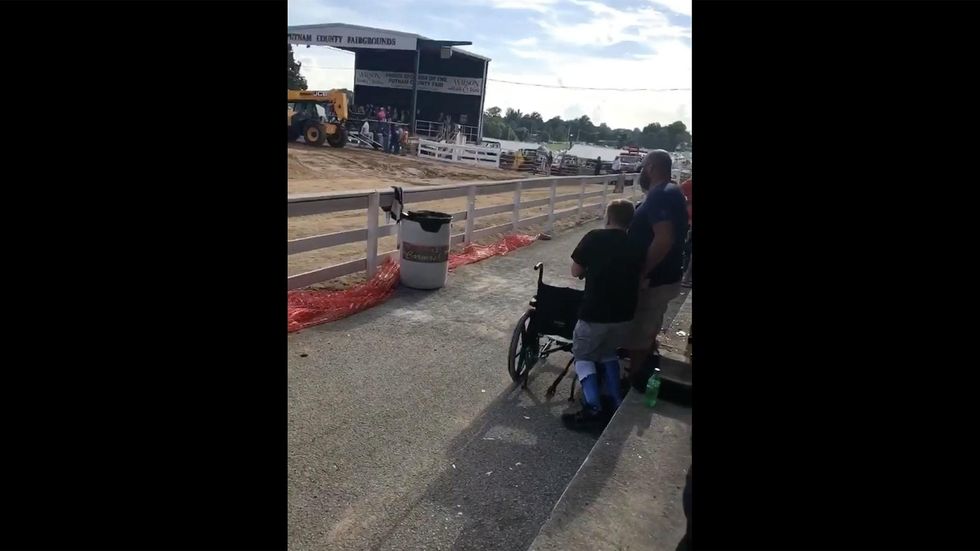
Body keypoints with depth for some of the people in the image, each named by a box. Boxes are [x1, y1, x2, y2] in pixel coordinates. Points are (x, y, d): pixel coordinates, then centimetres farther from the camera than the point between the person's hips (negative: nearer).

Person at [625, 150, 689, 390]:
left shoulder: (659, 196, -23)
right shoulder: (672, 192, 10)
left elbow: (664, 239, -34)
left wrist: (642, 273, -25)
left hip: (653, 281, -10)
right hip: (663, 277, 10)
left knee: (636, 336, 5)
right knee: (648, 331, 23)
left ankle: (633, 383, 20)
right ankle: (643, 375, 39)